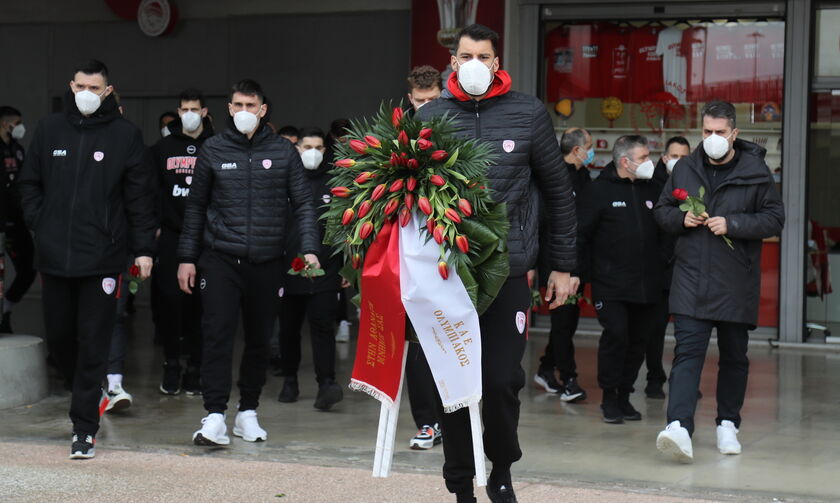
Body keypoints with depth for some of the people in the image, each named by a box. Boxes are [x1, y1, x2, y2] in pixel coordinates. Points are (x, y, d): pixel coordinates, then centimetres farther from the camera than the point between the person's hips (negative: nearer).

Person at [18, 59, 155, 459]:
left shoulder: (125, 135, 1)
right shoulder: (49, 130, 10)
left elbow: (140, 196, 2)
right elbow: (29, 182, 17)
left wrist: (143, 248, -2)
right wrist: (39, 223, 3)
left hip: (102, 257, -3)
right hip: (54, 256, 3)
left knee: (93, 342, -3)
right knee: (59, 336, 10)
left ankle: (84, 427, 3)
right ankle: (84, 393, 35)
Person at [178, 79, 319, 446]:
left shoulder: (283, 152, 5)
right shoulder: (213, 150, 6)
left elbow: (303, 203, 5)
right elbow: (196, 206, 10)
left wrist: (309, 248, -8)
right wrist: (187, 257, 7)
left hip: (266, 261, 1)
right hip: (220, 260, -1)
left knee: (260, 339, 9)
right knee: (217, 335, -11)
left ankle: (248, 412, 23)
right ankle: (215, 417, -10)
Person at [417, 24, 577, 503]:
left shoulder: (529, 113, 2)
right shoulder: (431, 116, 4)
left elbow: (559, 191, 8)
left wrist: (563, 265, 8)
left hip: (509, 268, -1)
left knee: (503, 380, -1)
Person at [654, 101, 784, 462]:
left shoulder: (755, 171, -3)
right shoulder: (685, 168, 7)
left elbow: (775, 219, -4)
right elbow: (662, 211, 15)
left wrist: (732, 224, -16)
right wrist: (681, 218, -7)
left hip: (736, 283, -1)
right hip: (691, 279, 1)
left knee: (734, 356, 12)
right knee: (687, 351, -11)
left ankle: (728, 424, 27)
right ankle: (679, 426, -21)